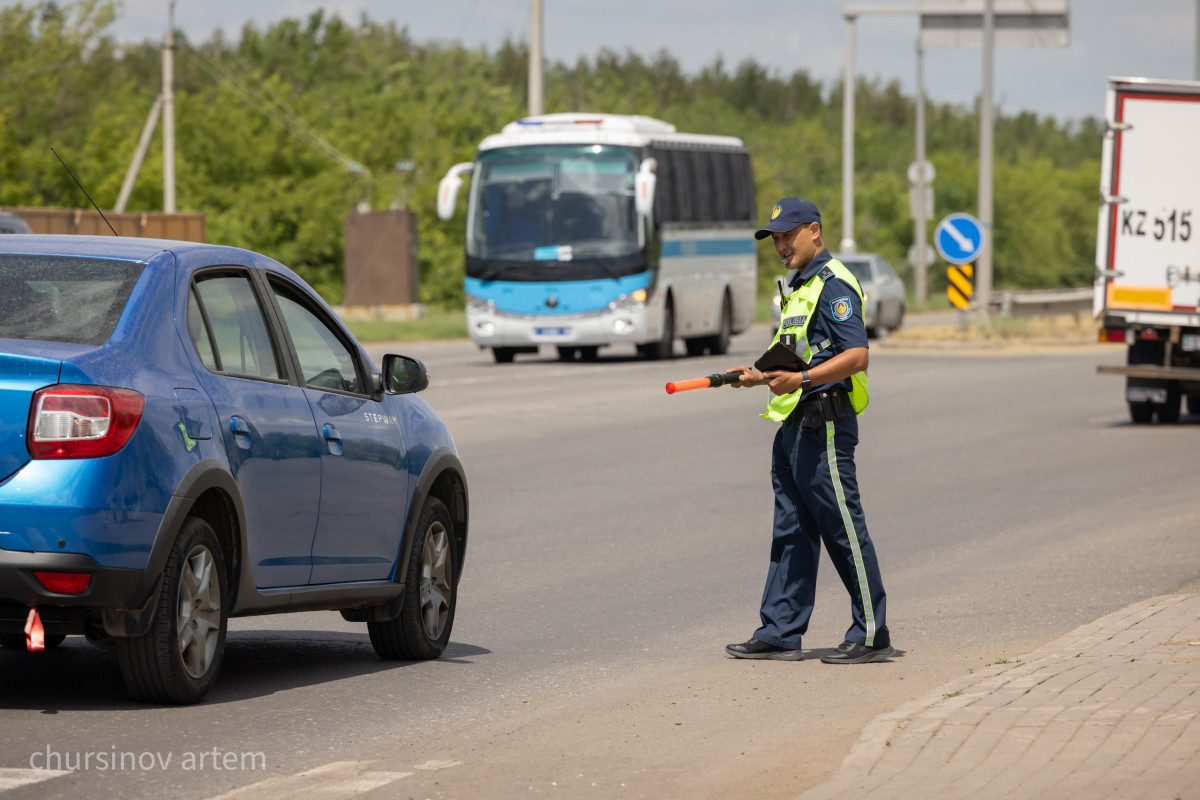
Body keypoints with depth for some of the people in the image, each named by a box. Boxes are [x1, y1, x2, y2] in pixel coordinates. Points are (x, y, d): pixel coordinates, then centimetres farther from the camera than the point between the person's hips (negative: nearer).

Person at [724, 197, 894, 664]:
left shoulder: (834, 285, -12)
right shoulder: (797, 288, 19)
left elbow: (857, 356, -22)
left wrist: (800, 380, -31)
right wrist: (761, 376, 16)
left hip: (825, 427, -10)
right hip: (793, 427, 10)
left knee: (843, 529, -5)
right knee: (791, 533, 10)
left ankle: (872, 635, 0)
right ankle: (780, 634, 13)